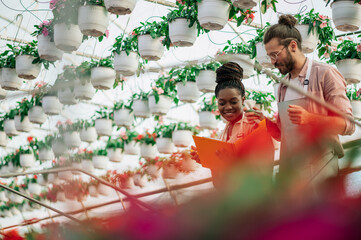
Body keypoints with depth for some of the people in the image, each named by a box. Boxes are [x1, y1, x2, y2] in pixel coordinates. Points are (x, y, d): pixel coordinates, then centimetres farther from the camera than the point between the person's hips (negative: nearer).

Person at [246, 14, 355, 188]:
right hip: (289, 171, 6)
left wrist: (310, 119, -24)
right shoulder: (283, 87, 17)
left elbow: (348, 125, -9)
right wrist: (265, 121, 1)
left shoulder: (324, 74, -3)